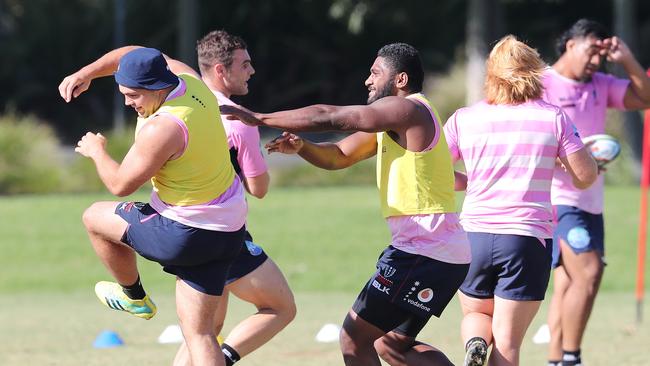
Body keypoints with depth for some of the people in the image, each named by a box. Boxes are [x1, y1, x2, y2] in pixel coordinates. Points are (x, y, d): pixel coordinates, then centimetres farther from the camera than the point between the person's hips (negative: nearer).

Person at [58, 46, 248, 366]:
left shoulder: (161, 128, -26)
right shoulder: (188, 79, -1)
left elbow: (120, 184, -15)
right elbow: (131, 55, 16)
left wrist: (96, 151, 3)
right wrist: (87, 73, 6)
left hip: (185, 234, -8)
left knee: (95, 217, 16)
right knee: (198, 332, 9)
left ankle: (134, 297, 34)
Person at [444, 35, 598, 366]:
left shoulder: (463, 119, 3)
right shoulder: (553, 118, -1)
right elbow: (586, 177, 0)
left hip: (473, 236, 2)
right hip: (529, 238, -2)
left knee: (476, 315, 23)